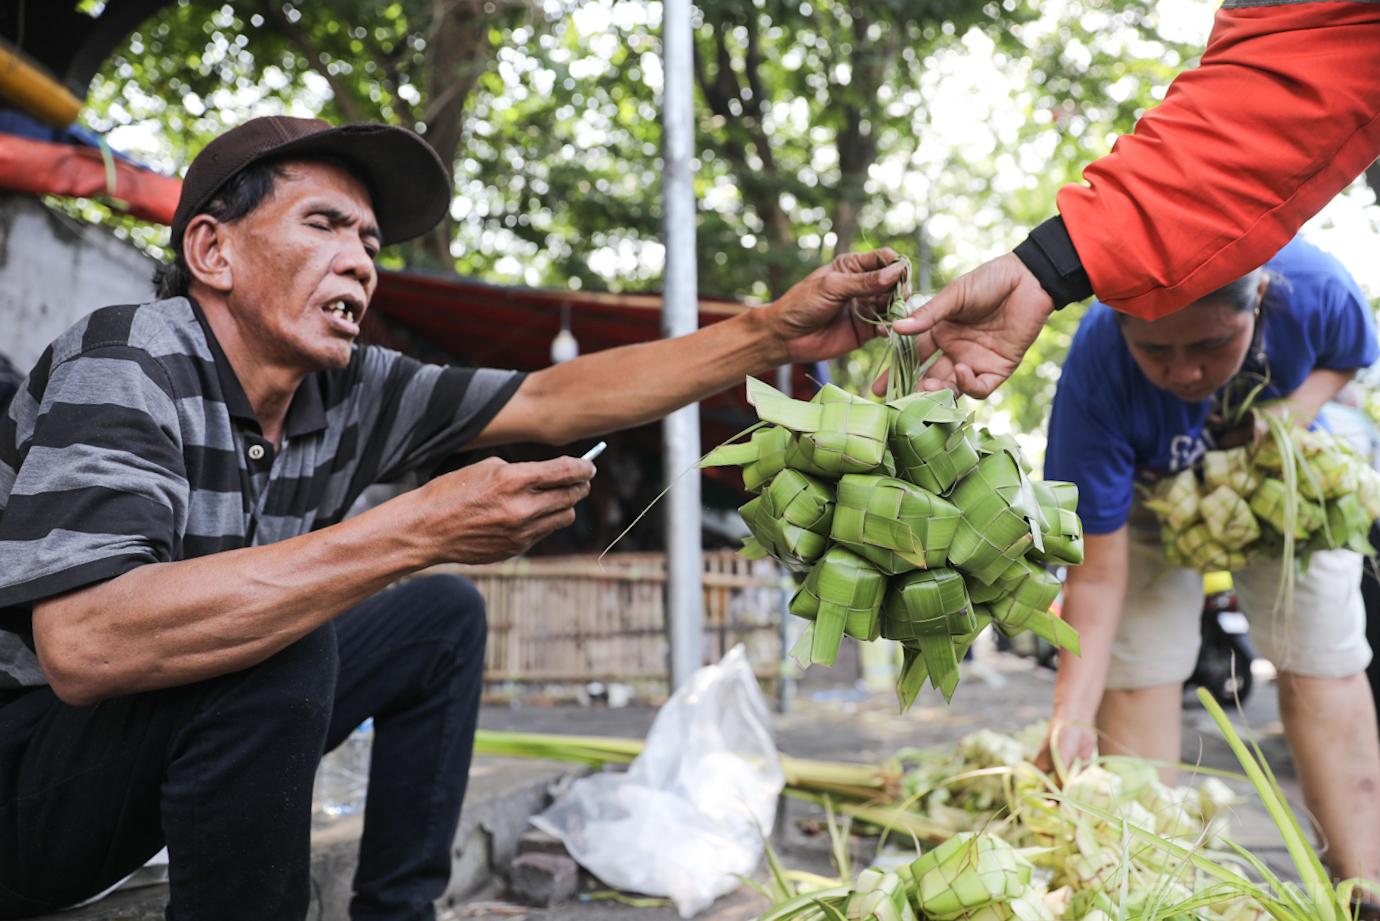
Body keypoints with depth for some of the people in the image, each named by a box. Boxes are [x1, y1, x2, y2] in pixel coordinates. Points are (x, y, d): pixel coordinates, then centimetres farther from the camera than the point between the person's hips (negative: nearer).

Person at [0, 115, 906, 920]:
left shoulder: (350, 391, -5)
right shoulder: (124, 364, -25)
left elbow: (553, 399, -2)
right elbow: (83, 646, -40)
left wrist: (775, 334, -11)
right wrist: (420, 530, -40)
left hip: (193, 750, 8)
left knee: (443, 617, 4)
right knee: (283, 648, -31)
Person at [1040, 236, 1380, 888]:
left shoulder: (1313, 287, -36)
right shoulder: (1095, 375, -40)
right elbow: (1096, 575, -35)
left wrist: (1300, 406, -29)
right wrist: (1071, 720, -43)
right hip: (1146, 488, -2)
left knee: (1324, 663, -2)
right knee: (1136, 667, -11)